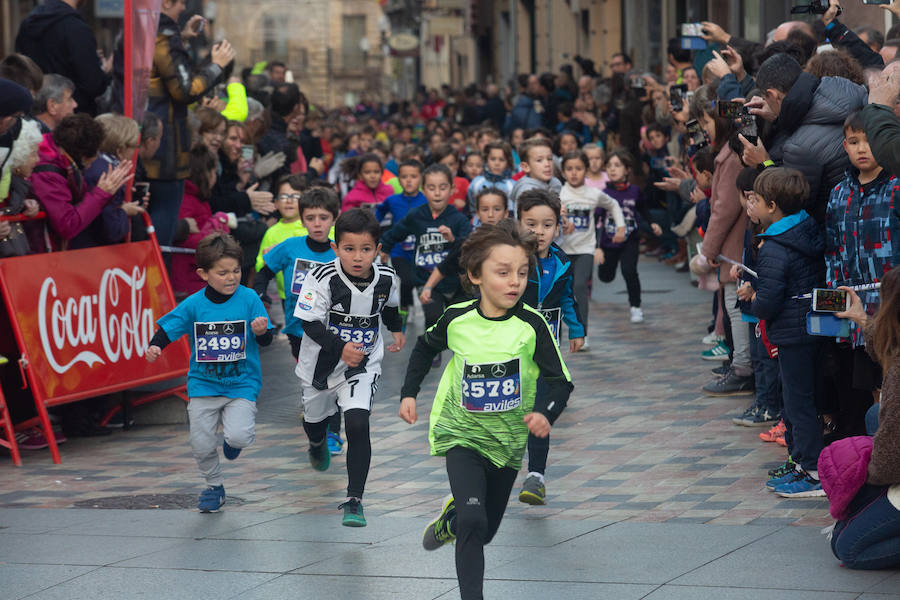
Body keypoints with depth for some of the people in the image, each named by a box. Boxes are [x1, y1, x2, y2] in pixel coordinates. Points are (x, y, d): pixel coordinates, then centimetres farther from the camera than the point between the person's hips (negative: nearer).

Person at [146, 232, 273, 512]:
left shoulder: (248, 298, -7)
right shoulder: (194, 305, -5)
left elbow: (266, 341, -3)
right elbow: (167, 329, 2)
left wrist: (261, 331, -25)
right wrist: (154, 347, -17)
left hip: (241, 384, -2)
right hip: (203, 384, 2)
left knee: (238, 435, -21)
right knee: (201, 445, -1)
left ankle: (235, 440, 18)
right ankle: (214, 486, 27)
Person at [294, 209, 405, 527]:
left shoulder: (387, 278, -12)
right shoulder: (323, 278, -25)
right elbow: (310, 323, -22)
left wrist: (396, 330, 12)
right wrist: (340, 348, -32)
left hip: (363, 364, 0)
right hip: (321, 363, 0)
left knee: (358, 423, -19)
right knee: (315, 418, 23)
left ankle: (354, 500, -12)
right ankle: (318, 443, 64)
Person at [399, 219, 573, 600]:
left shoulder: (532, 325, -15)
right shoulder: (457, 319, -11)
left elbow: (560, 380, -11)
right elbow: (426, 347, 11)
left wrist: (546, 413, -30)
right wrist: (409, 392, 7)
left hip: (507, 441, 2)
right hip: (462, 435, -2)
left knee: (484, 531, 17)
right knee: (472, 522, -23)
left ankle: (451, 518, 50)